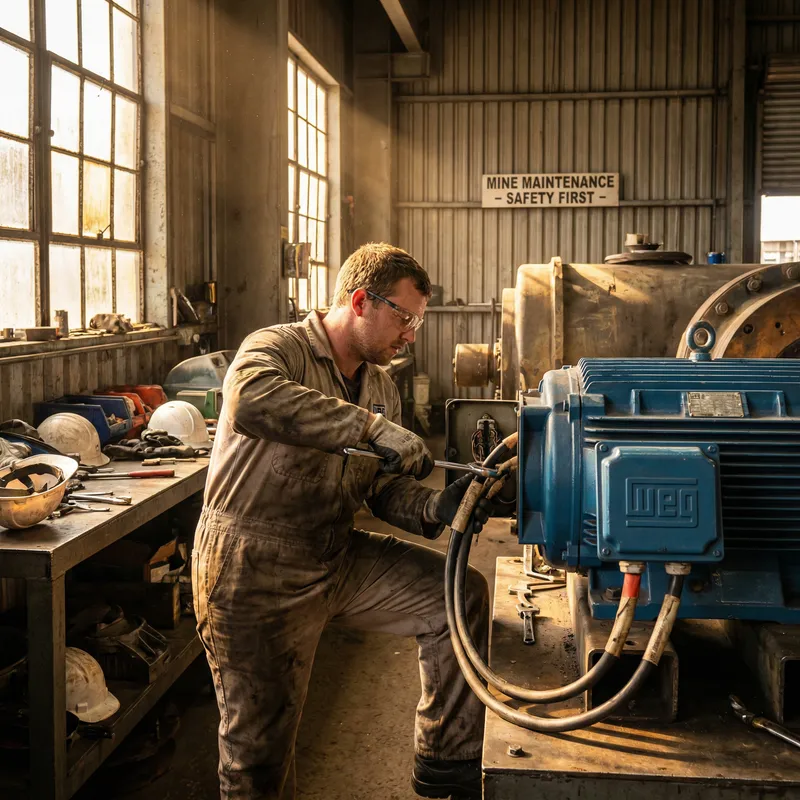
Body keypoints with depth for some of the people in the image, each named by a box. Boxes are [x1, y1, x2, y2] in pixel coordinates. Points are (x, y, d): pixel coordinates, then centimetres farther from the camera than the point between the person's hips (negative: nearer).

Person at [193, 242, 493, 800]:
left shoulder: (381, 388, 10)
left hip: (338, 555, 7)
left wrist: (436, 508, -13)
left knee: (461, 596, 1)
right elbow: (251, 400, -39)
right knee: (261, 738, 2)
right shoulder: (277, 348, -14)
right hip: (256, 571, -7)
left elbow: (384, 491, 9)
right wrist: (372, 427, -41)